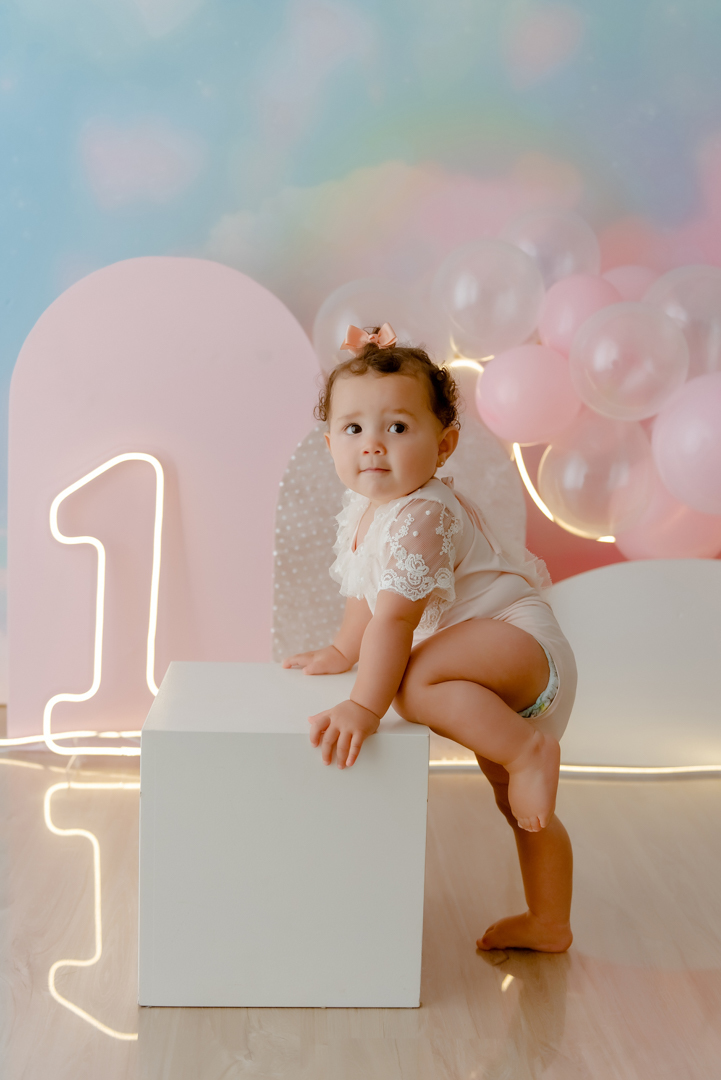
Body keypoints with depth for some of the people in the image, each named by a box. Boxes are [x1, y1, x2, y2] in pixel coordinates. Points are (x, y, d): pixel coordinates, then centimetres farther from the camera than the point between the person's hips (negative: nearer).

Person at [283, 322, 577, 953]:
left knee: (418, 682, -35)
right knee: (521, 805, 18)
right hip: (501, 676, 10)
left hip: (520, 637, -10)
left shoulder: (421, 519, -24)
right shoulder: (363, 510, 8)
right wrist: (342, 653, 26)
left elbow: (395, 618, -30)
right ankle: (548, 924, 31)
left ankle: (527, 751, -22)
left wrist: (365, 706, -32)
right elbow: (368, 597, 25)